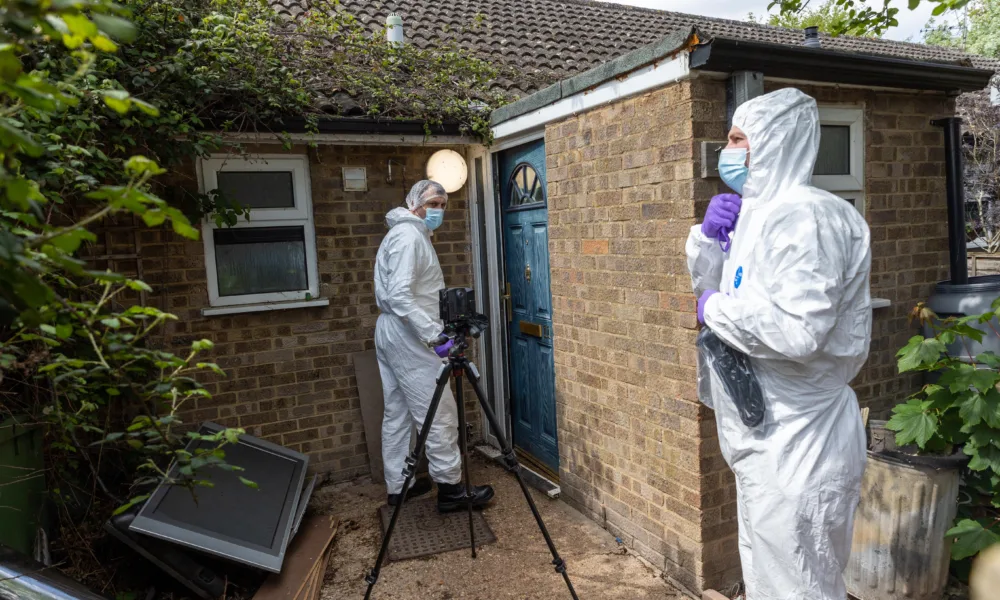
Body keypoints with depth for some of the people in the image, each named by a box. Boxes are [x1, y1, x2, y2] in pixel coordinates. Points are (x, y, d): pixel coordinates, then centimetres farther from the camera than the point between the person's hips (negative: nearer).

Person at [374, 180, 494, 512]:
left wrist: (433, 330, 20)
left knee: (397, 413, 13)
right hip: (407, 337, -11)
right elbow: (400, 295, -25)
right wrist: (434, 335, -27)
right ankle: (450, 489, 3)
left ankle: (398, 485, 22)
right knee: (439, 412, -5)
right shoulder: (409, 236, -15)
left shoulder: (413, 234, 19)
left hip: (390, 334, 11)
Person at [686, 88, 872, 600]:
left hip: (796, 448, -10)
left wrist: (716, 309, -17)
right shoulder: (760, 214, 12)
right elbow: (709, 285, 19)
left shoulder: (804, 217, -20)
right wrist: (708, 235, 1)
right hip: (767, 443, 10)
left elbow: (798, 330, -32)